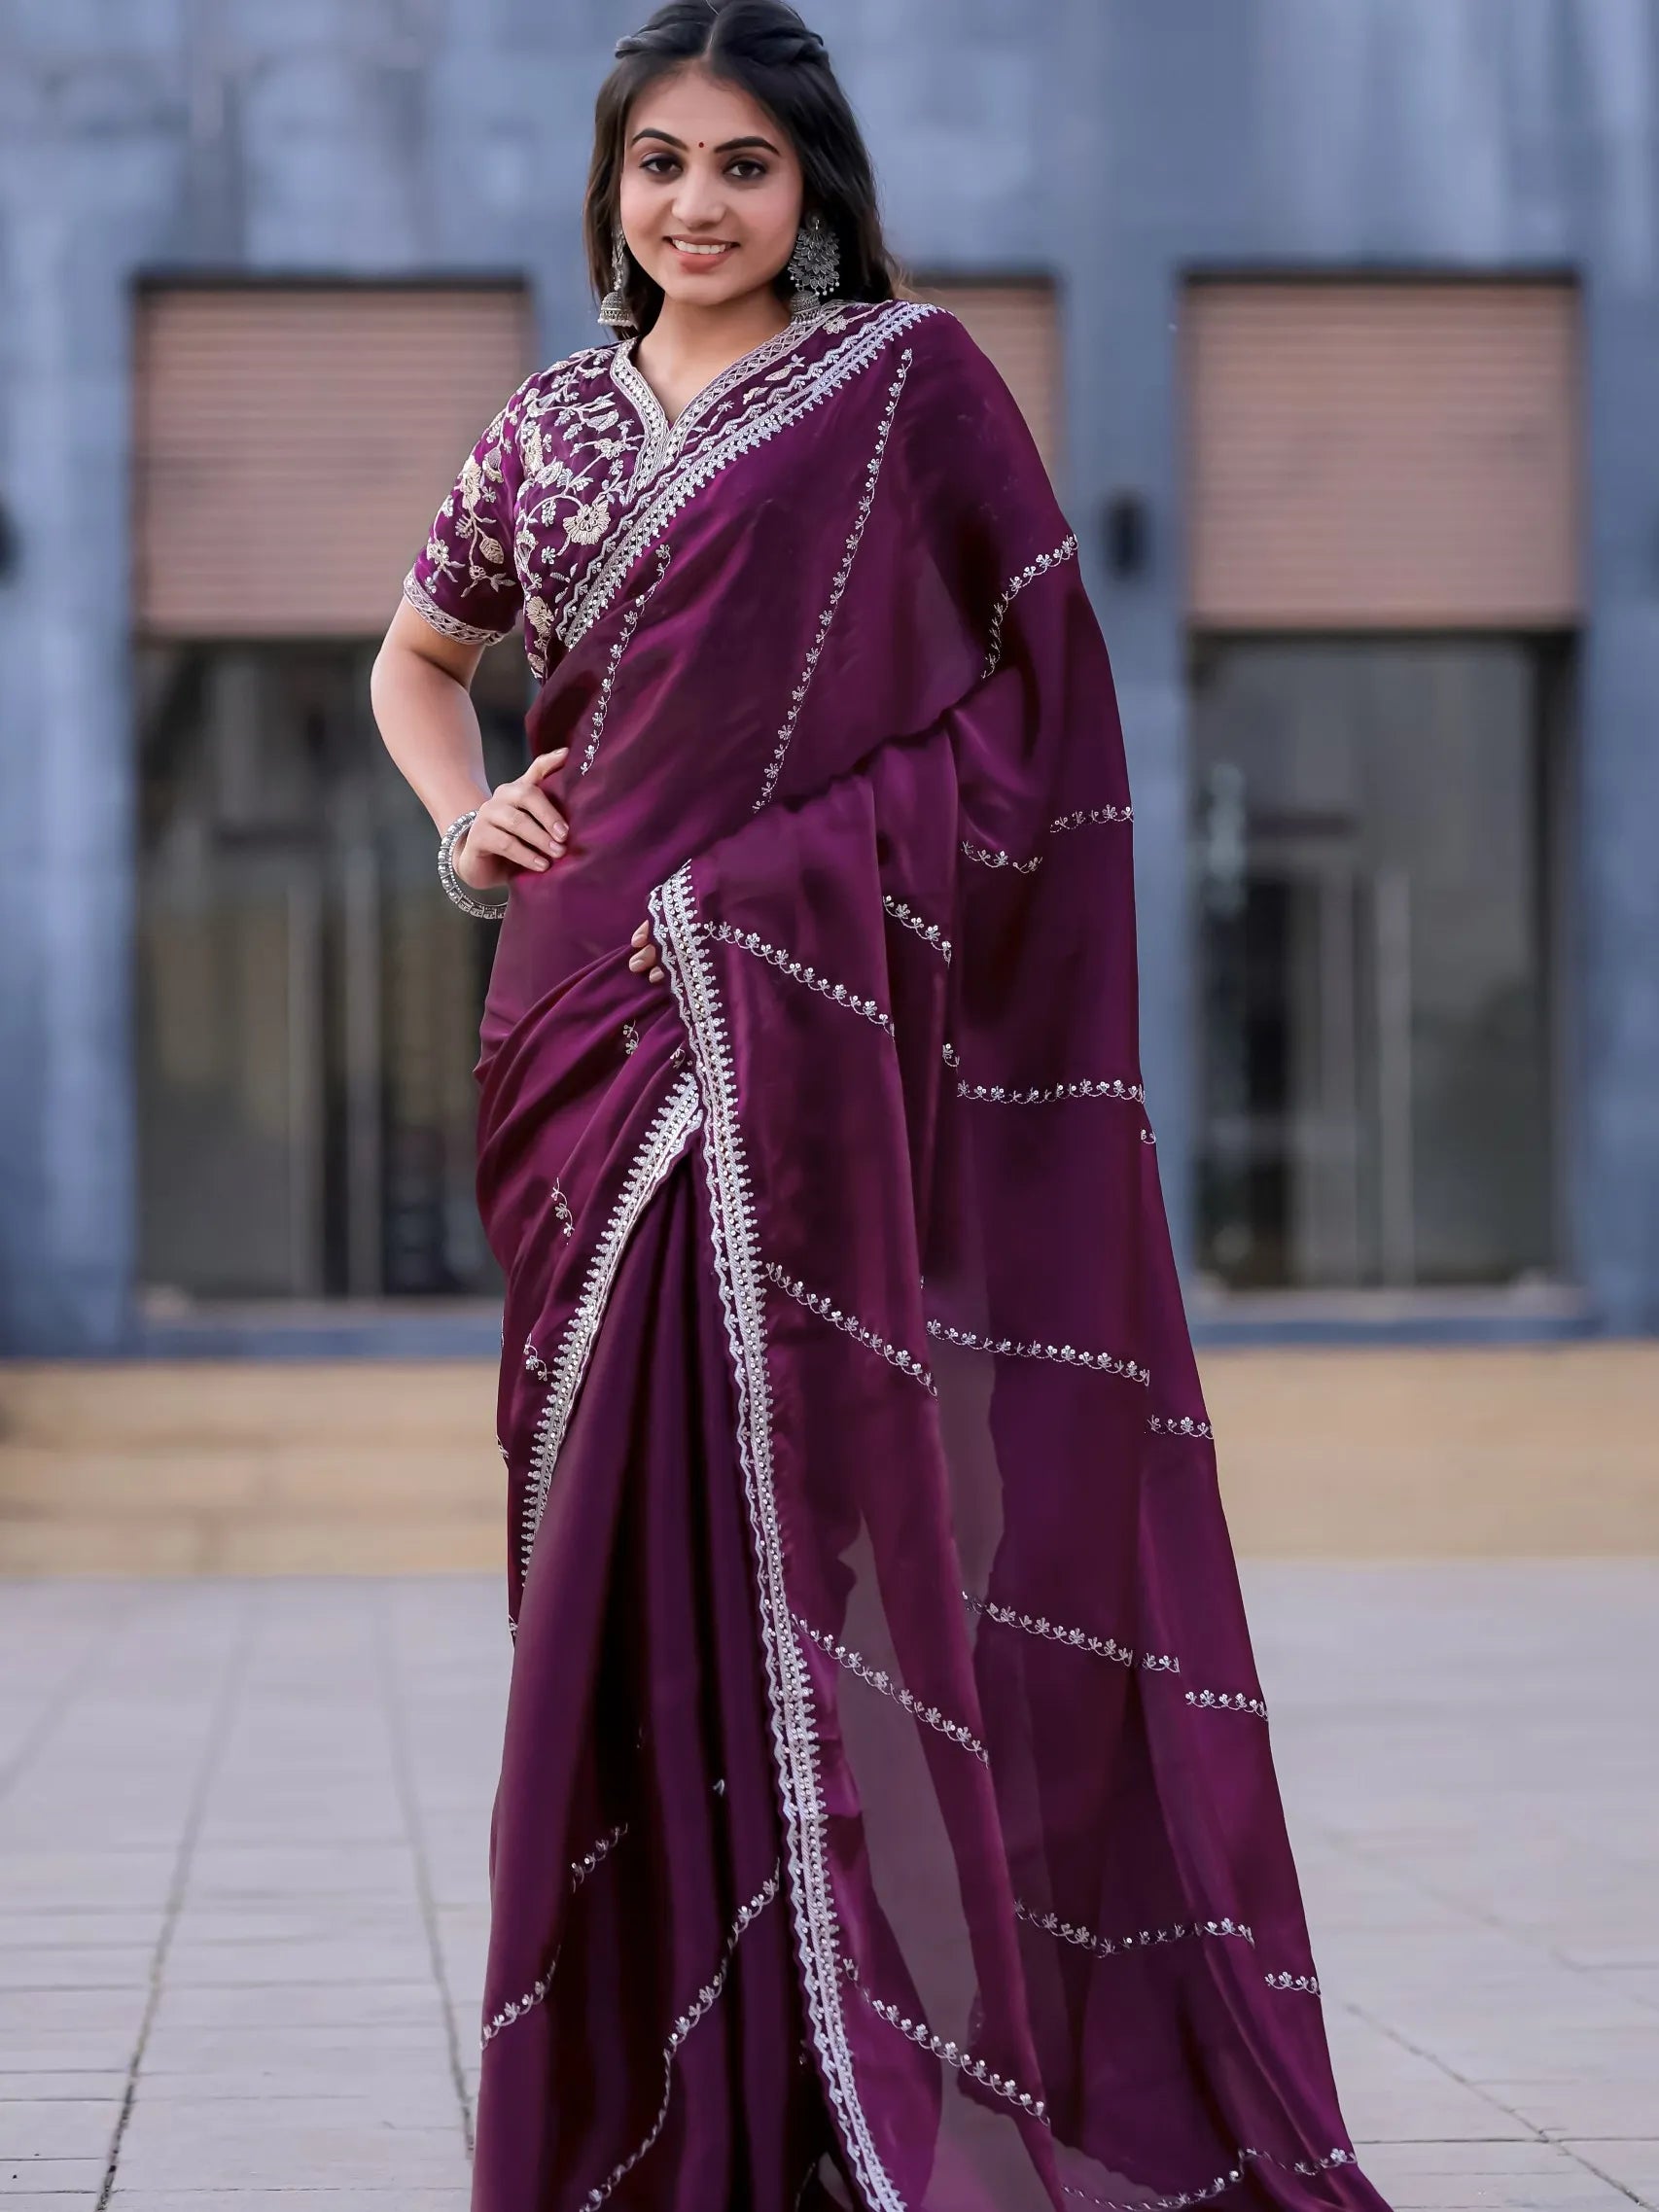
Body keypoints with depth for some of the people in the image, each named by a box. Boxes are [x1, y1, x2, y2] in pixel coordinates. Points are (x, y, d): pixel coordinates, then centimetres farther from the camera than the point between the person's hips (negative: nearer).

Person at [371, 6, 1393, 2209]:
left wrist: (787, 881, -12)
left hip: (820, 1029, -4)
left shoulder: (913, 382, 3)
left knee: (817, 1504, -10)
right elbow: (418, 654, 32)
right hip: (604, 1022, 4)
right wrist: (463, 814, 11)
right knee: (635, 1524, 3)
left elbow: (1038, 689, -2)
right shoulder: (551, 430, 16)